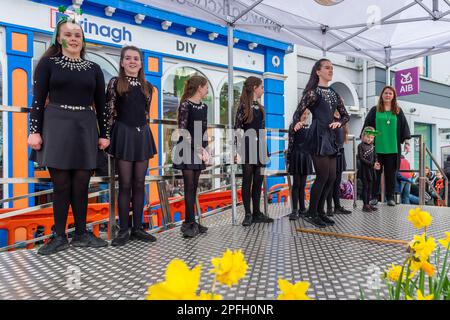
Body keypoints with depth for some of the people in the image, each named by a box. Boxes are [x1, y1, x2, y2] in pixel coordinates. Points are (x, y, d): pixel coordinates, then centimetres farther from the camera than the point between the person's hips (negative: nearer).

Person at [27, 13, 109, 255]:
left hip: (85, 129, 2)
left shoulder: (94, 69, 13)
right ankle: (60, 237, 12)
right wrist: (34, 131, -7)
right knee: (61, 184, 0)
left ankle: (81, 234, 16)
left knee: (81, 185, 4)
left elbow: (101, 105, 12)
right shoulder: (48, 63, 6)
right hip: (56, 127, -2)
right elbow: (38, 99, 1)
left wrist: (104, 134, 7)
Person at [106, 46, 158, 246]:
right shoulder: (115, 83, 3)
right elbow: (108, 111, -1)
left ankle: (137, 228, 13)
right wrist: (108, 136, -6)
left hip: (142, 135, 4)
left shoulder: (147, 87, 13)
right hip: (123, 134, -3)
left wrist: (141, 130, 14)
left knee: (139, 184, 5)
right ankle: (124, 230, 7)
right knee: (125, 184, -2)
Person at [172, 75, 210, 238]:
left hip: (199, 151, 7)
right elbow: (183, 130, -13)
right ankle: (190, 223, 0)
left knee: (194, 187, 7)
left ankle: (189, 222, 14)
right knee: (189, 186, -6)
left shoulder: (204, 107, 13)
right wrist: (198, 148, -14)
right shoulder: (185, 105, -8)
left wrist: (204, 150, 1)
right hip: (187, 150, -7)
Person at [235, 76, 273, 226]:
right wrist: (238, 152, -17)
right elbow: (238, 130, -11)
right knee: (247, 181, 1)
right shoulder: (243, 106, -5)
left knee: (258, 182, 8)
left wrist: (266, 151, 15)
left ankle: (257, 213, 16)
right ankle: (248, 214, 10)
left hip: (260, 149, 6)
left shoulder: (260, 107, 15)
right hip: (248, 148, -6)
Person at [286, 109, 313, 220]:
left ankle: (302, 208, 15)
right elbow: (290, 143, -7)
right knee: (296, 184, -6)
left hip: (306, 157, 6)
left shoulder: (308, 127, 14)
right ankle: (295, 210, -4)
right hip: (296, 156, -5)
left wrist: (310, 159, 16)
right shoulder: (294, 126, -3)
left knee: (302, 185, 9)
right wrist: (288, 160, -10)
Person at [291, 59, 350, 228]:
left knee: (331, 177, 6)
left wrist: (339, 122, -1)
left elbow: (346, 115, 21)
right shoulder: (312, 92, -2)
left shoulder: (334, 94, 17)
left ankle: (319, 211, 19)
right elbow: (298, 113, -8)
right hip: (318, 137, -7)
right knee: (323, 176, -9)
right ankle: (311, 213, 5)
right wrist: (298, 123, -30)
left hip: (330, 137, 7)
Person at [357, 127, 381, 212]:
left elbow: (374, 157, 15)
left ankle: (368, 203, 18)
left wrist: (376, 164, -6)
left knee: (370, 187, 10)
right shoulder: (361, 146, -8)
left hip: (371, 170, 6)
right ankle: (365, 205, 1)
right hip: (364, 170, -6)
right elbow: (361, 158, -15)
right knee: (365, 187, -4)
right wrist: (372, 164, -19)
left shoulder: (372, 146, 11)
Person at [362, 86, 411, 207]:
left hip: (393, 148, 1)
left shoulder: (398, 111, 11)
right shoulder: (374, 110, 6)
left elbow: (404, 126, 9)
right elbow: (367, 126, 4)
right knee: (376, 172, 2)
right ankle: (374, 197, 10)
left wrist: (406, 142, 2)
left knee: (391, 173, 5)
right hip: (377, 147, -1)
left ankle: (390, 197, 13)